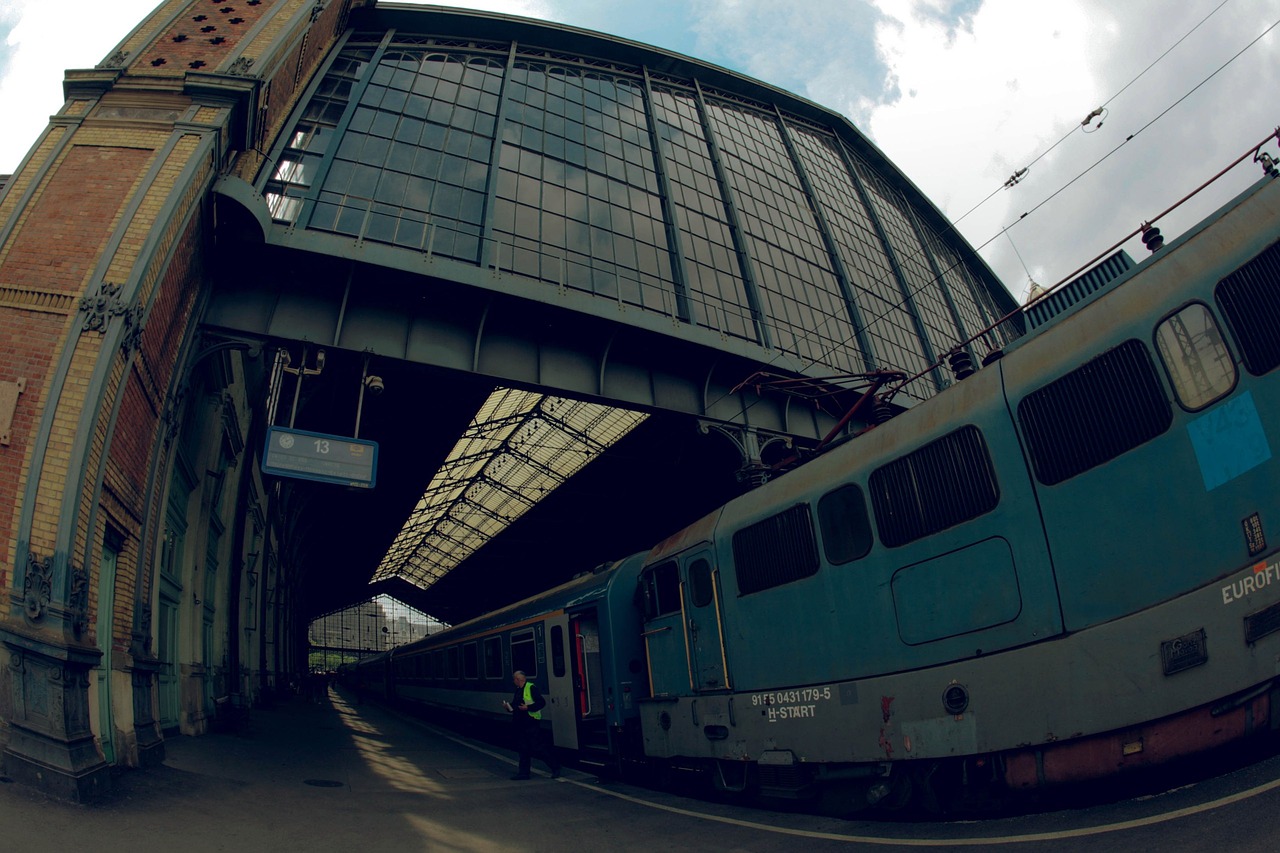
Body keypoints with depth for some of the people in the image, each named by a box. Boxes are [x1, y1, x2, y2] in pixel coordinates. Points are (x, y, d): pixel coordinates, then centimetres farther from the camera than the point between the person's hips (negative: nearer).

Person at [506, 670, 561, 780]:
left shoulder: (531, 688, -11)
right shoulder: (518, 690, 15)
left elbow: (542, 703, -17)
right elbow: (516, 706, 23)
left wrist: (528, 707, -23)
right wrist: (508, 706, 5)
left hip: (531, 723, -8)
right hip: (520, 724, 8)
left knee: (537, 747, -6)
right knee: (523, 749, 11)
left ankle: (555, 768, 5)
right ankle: (524, 772, 19)